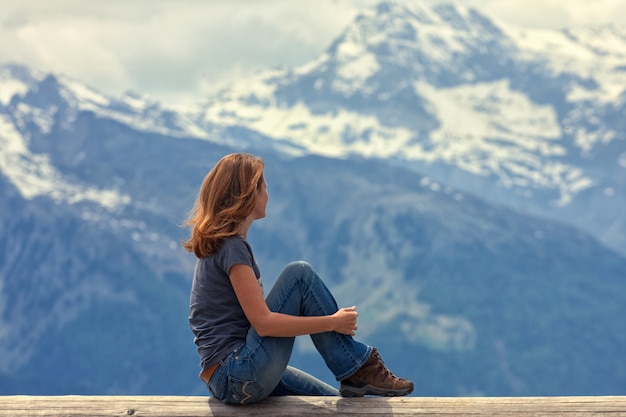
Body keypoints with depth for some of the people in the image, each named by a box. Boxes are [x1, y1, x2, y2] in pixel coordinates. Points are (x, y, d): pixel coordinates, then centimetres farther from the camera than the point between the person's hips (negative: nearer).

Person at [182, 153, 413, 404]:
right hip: (241, 376, -10)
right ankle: (358, 369, -5)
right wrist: (332, 322, -13)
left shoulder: (217, 244, 15)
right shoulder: (232, 247, -14)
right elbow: (263, 322, -20)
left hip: (228, 379, 10)